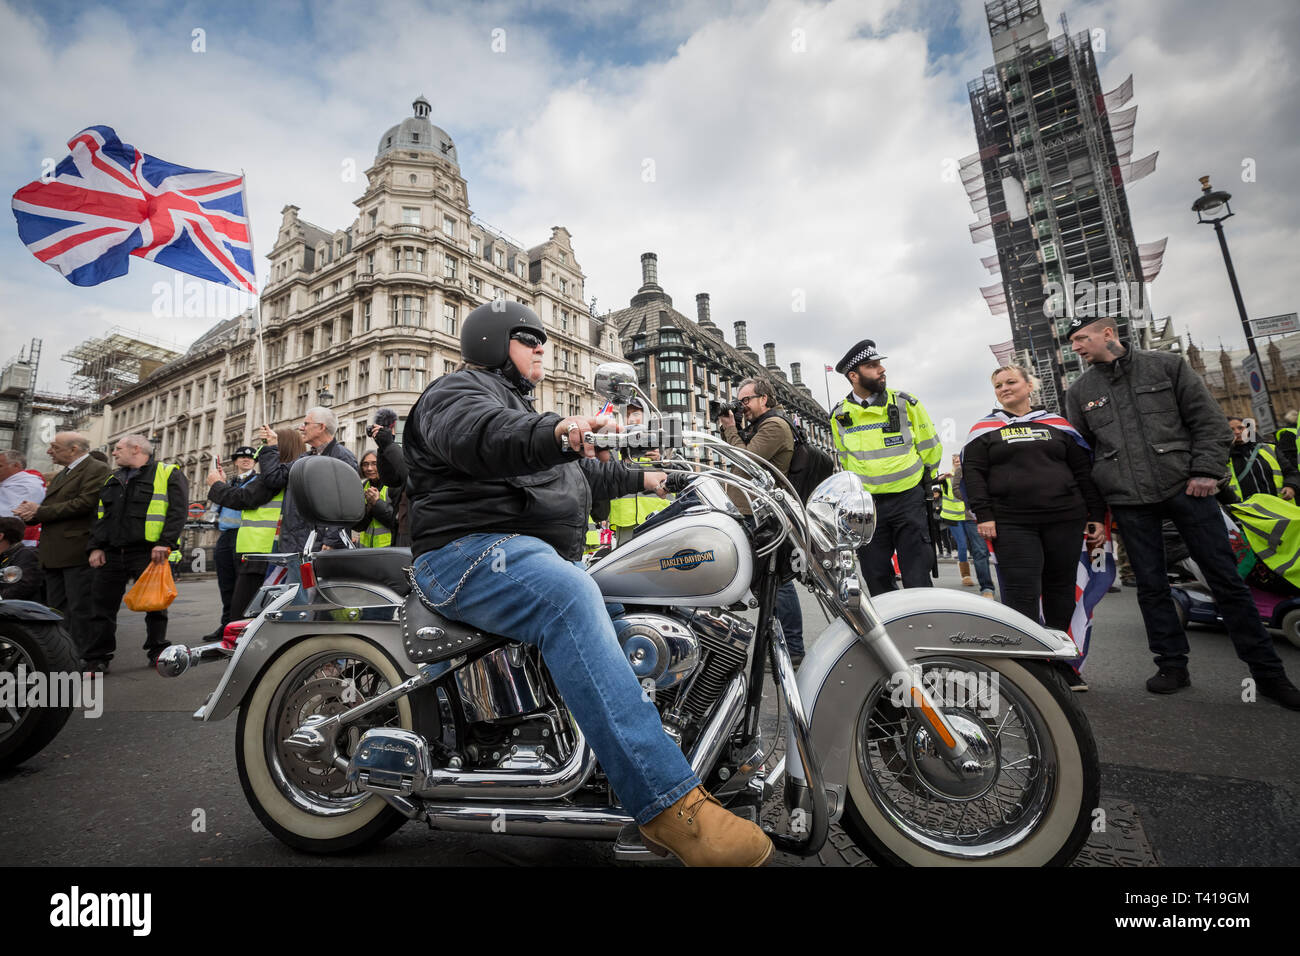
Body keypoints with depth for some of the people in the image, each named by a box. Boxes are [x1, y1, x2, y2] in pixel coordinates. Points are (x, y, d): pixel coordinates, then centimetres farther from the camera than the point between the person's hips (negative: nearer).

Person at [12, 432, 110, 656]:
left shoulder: (96, 469, -8)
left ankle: (81, 656, -1)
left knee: (79, 609, -6)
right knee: (56, 608, 15)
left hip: (77, 552, -10)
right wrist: (30, 512, -2)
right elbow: (50, 508, 20)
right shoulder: (60, 475, 23)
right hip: (54, 554, 10)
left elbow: (85, 504, -18)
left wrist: (40, 511, -11)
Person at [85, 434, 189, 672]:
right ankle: (97, 659, 13)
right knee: (102, 605, 5)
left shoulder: (168, 474, -1)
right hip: (111, 554, 6)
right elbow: (99, 516, 19)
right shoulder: (111, 480, 20)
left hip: (149, 553, -6)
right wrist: (96, 546, 6)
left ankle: (157, 651, 16)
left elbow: (178, 510, -10)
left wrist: (165, 543, -19)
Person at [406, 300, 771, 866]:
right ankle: (668, 804, -39)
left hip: (540, 557, 10)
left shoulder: (520, 407, 31)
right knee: (571, 597, -37)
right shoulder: (456, 391, 2)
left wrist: (640, 478, 41)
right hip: (469, 551, -10)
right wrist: (555, 432, -43)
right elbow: (480, 436, -25)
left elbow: (581, 475, 39)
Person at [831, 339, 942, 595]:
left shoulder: (906, 403, -2)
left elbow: (930, 449, 7)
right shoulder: (839, 416, 2)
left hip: (909, 499, -2)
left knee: (917, 579, -1)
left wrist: (915, 478, 10)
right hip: (866, 505, 2)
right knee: (876, 580, 7)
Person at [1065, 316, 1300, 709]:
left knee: (1226, 579, 3)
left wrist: (1206, 471, -9)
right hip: (1128, 500, 2)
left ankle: (1268, 672, 15)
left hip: (1184, 486, -1)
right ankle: (1172, 664, 18)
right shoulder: (1079, 392, 8)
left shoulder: (1166, 365, 4)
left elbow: (1207, 419, 2)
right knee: (1151, 586, 6)